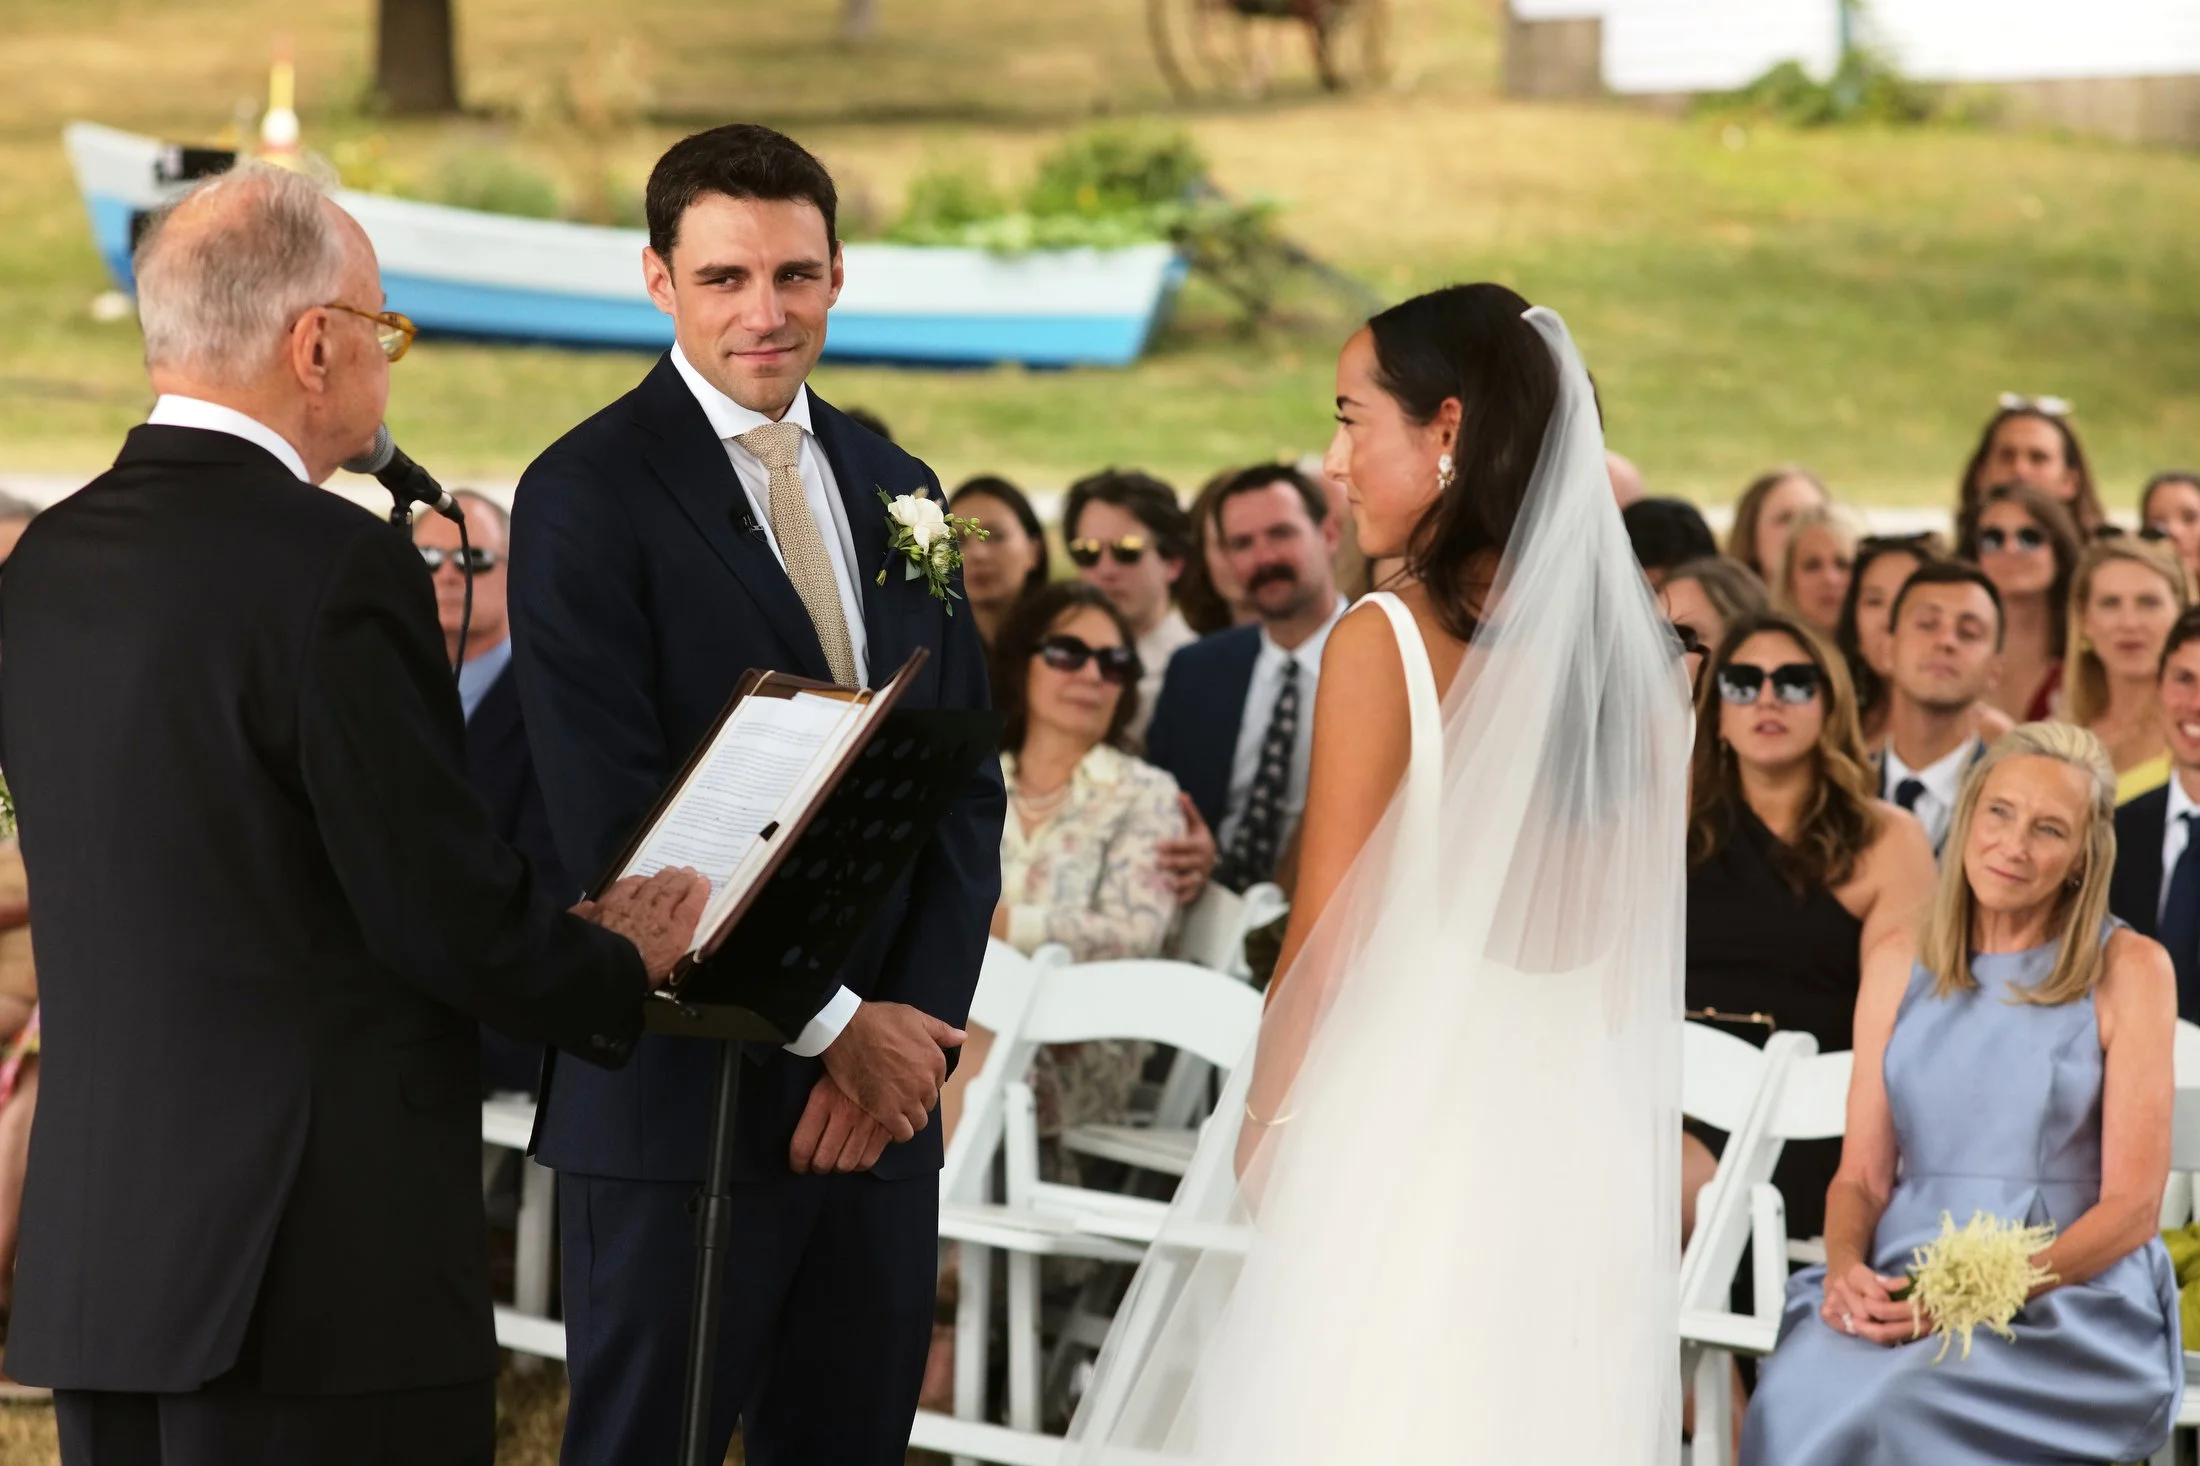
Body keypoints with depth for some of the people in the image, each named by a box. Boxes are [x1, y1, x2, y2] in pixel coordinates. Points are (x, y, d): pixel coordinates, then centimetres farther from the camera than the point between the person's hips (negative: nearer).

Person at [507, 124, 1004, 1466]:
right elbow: (616, 825, -13)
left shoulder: (895, 487, 13)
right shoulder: (587, 495, -7)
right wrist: (832, 1028, -12)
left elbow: (967, 789, 12)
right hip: (684, 1102, -6)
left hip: (880, 1095, 6)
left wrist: (913, 1033, -3)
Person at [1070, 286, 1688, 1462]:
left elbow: (1327, 935, -9)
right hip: (1579, 1140, 5)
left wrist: (1266, 1119, 4)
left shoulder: (1386, 640, -11)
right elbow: (1630, 931, 11)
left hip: (1403, 1130, -5)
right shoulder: (1627, 650, 5)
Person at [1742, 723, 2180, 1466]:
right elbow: (1861, 1175, 13)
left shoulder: (2128, 971, 0)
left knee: (1898, 1402, -35)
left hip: (2073, 1303, -3)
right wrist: (1846, 1267, -11)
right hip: (1903, 1290, 3)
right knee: (1797, 1397, -31)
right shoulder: (1901, 972, 13)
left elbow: (2132, 1207, -4)